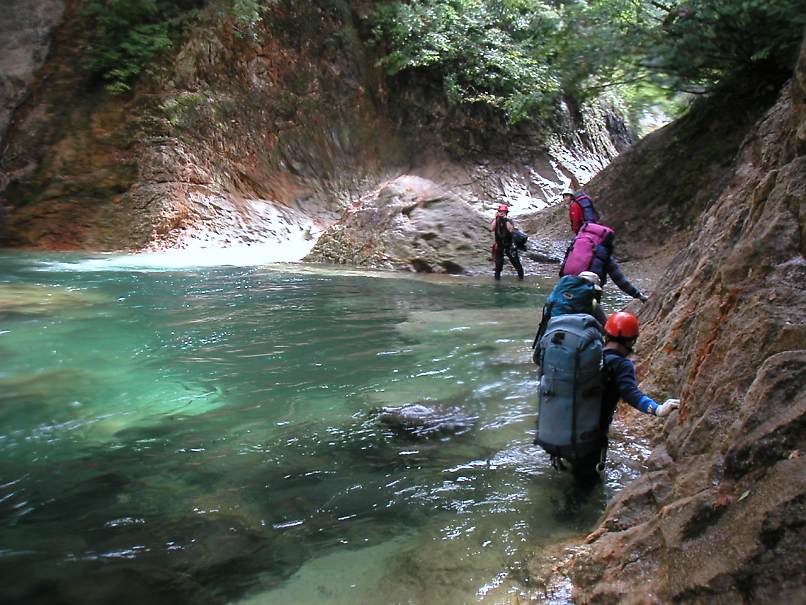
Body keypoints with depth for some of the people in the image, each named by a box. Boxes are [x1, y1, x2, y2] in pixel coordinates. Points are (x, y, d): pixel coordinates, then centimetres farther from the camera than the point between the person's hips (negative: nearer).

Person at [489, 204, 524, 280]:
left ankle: (521, 275, 17)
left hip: (509, 246, -1)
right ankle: (497, 276, 22)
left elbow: (511, 229, -24)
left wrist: (506, 219, -26)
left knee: (515, 261, 2)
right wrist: (496, 218, -23)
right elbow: (491, 229, -21)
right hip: (499, 246, 1)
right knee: (498, 262, 6)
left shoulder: (509, 220, -6)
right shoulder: (495, 220, -2)